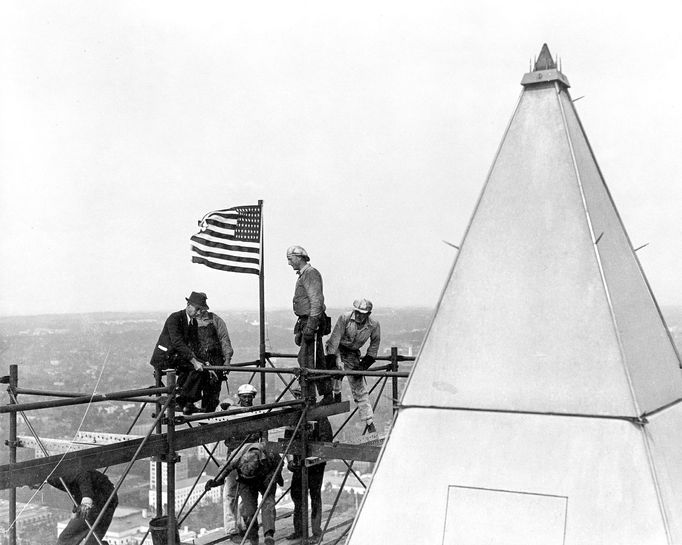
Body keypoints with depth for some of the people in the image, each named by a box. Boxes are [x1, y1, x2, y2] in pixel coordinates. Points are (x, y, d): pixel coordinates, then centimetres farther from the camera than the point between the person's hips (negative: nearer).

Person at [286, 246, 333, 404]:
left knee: (306, 359, -11)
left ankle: (309, 396, -9)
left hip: (312, 321, -10)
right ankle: (327, 395, 16)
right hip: (305, 321, 10)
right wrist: (299, 330, 22)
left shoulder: (310, 273, -11)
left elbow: (316, 301, -19)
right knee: (318, 361, 11)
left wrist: (310, 326, -25)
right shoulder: (302, 275, 20)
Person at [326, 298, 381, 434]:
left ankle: (370, 424, 4)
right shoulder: (344, 318, -23)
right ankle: (336, 394, -4)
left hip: (353, 354, 1)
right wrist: (331, 362, -28)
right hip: (337, 350, -1)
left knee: (360, 389, 0)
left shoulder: (374, 325, -14)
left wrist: (363, 365, -6)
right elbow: (334, 341, -23)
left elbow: (374, 348, 0)